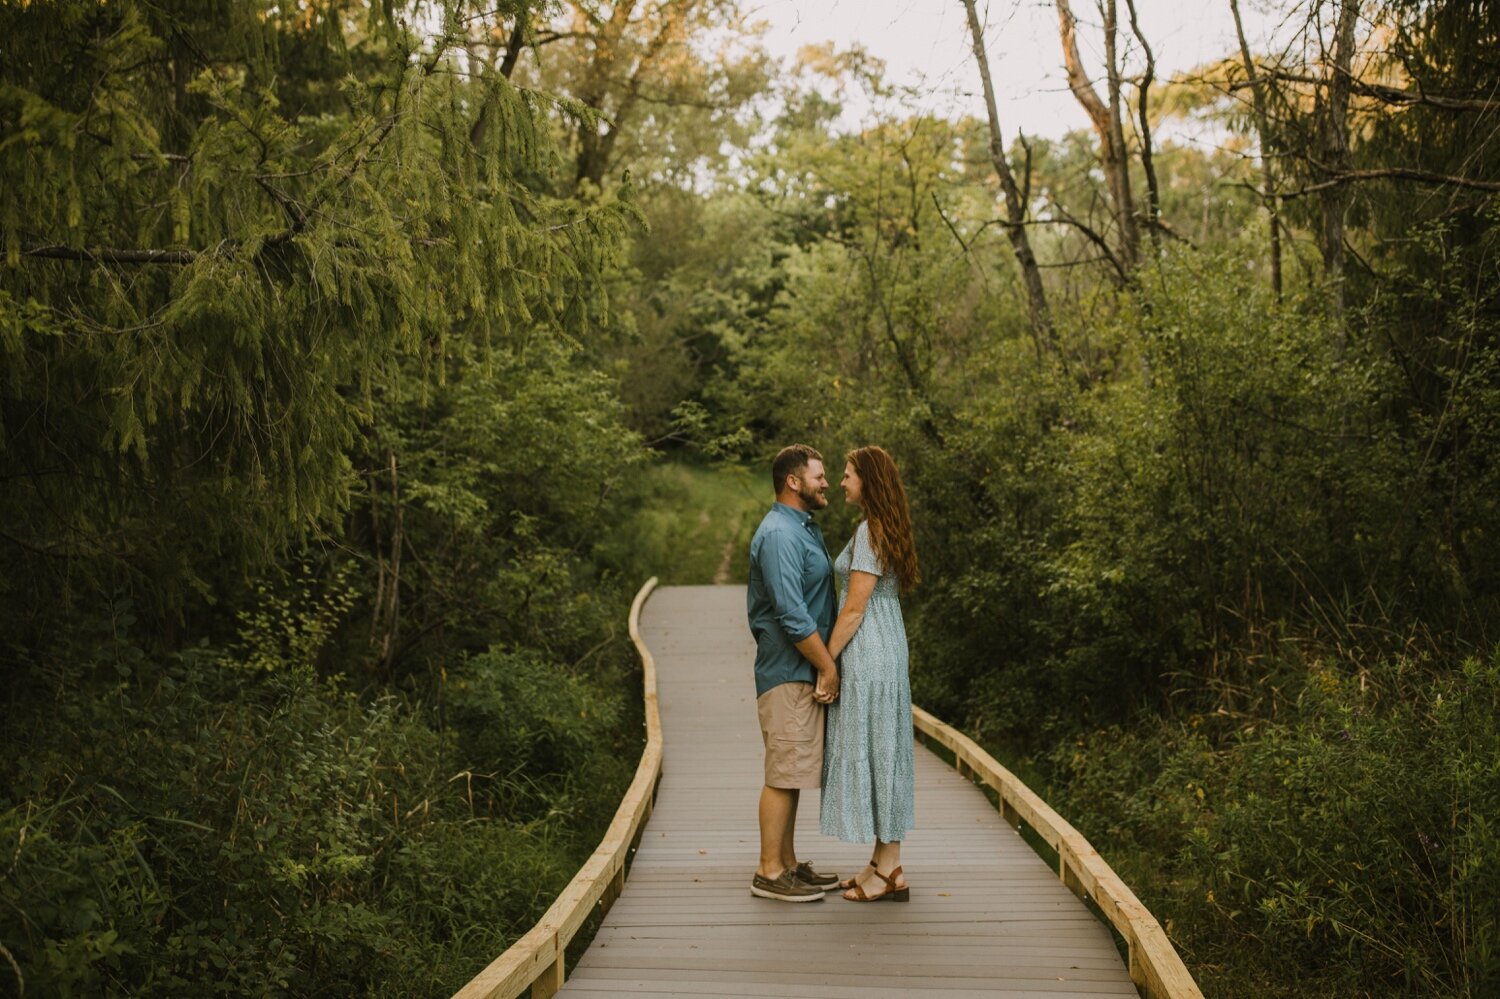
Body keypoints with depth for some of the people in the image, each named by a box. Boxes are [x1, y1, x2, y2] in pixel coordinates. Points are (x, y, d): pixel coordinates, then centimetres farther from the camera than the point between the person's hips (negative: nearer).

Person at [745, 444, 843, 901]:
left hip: (805, 672, 10)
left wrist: (825, 665, 14)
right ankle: (770, 873, 2)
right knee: (783, 773, -5)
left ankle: (788, 864, 22)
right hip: (788, 673, -10)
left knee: (792, 774, 14)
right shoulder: (779, 534, -17)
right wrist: (829, 667, -16)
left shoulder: (805, 529, 16)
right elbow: (791, 614, -23)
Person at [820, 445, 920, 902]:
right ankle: (882, 863, 19)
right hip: (888, 649, 10)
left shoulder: (869, 531, -16)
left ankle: (890, 871, 4)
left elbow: (854, 608, -18)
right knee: (881, 752, 12)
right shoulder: (888, 530, 13)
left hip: (867, 654, -10)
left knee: (871, 751, -3)